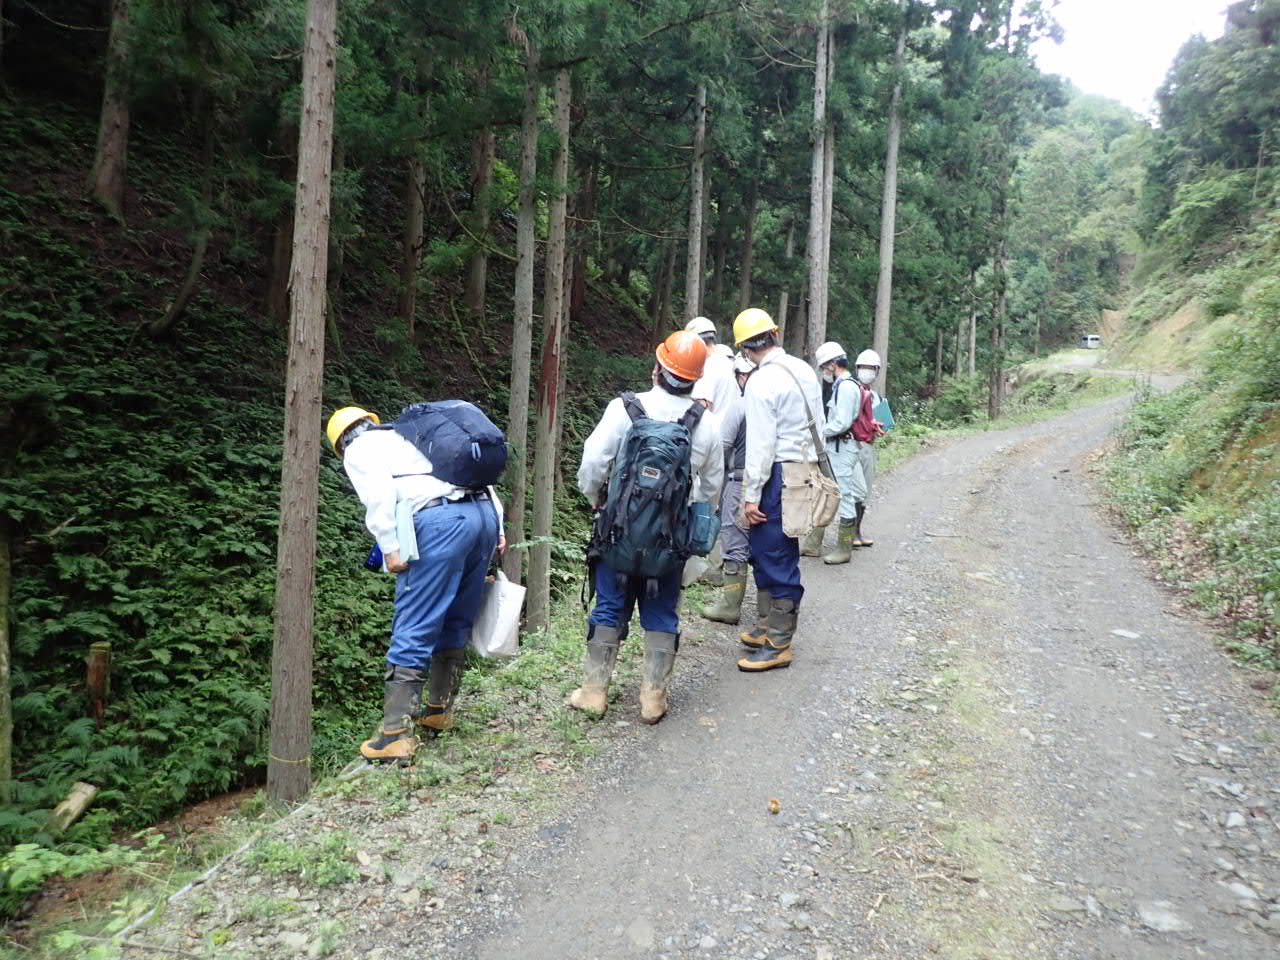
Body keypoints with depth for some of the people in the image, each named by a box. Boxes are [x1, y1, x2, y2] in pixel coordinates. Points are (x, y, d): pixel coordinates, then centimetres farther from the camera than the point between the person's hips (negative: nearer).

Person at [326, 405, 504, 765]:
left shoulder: (359, 449, 16)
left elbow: (378, 493, -6)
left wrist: (390, 547, -9)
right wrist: (497, 526, 19)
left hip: (440, 520, -7)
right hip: (484, 512, 7)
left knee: (413, 632, -4)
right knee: (455, 624, 18)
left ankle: (396, 736, -4)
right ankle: (439, 712, 31)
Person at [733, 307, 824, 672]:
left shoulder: (761, 382, -15)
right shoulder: (804, 370, 9)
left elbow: (760, 444, -17)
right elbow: (818, 425, 13)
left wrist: (752, 495, -12)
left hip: (779, 476, -9)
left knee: (775, 557, -1)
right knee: (765, 552, 18)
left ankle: (778, 646, 8)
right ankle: (767, 627, 30)